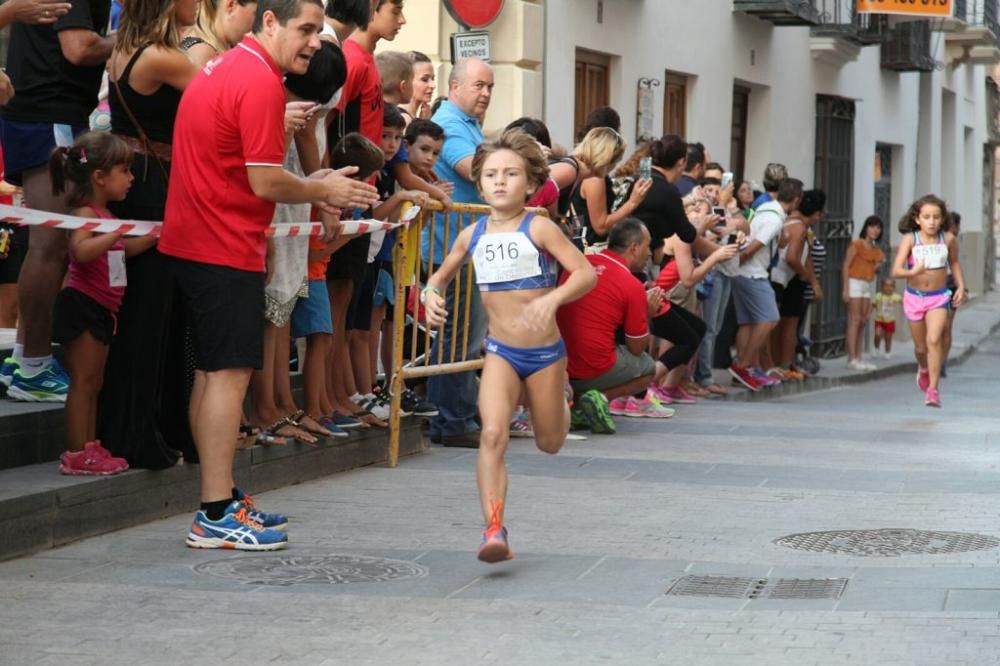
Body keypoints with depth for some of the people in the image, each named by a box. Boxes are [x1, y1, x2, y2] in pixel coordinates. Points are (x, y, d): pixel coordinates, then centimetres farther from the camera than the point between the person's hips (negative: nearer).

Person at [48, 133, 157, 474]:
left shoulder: (103, 215, 16)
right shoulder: (85, 213, -15)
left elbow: (122, 250, 30)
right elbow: (81, 250, -33)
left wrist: (152, 237, 19)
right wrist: (115, 233, -38)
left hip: (101, 310, 10)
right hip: (82, 305, -10)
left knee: (93, 382, 12)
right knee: (83, 380, -9)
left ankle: (90, 448, 16)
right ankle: (76, 454, -9)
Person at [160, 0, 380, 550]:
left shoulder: (224, 69, 16)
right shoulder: (261, 82, -15)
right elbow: (265, 183, -18)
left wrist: (312, 184, 15)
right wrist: (322, 190, -1)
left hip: (193, 241, 10)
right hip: (226, 248, -10)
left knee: (212, 371, 14)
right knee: (230, 373, -9)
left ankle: (223, 499, 22)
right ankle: (216, 518, -9)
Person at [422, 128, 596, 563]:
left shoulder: (538, 229, -13)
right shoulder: (473, 235, 0)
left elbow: (586, 273, -20)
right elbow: (442, 274, 18)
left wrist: (552, 299, -37)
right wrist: (432, 295, -5)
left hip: (545, 351, -1)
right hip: (501, 351, 2)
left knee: (549, 443, 17)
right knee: (492, 435, -21)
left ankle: (559, 398, 54)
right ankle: (494, 530, -24)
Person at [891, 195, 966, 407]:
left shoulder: (948, 239, -7)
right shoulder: (910, 239, -13)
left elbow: (954, 263, 14)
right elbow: (896, 271, -21)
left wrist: (961, 286, 7)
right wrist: (913, 272, -39)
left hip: (939, 298, -1)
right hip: (914, 297, 1)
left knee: (934, 340, -20)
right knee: (921, 347, 15)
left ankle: (933, 389, -18)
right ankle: (924, 369, 49)